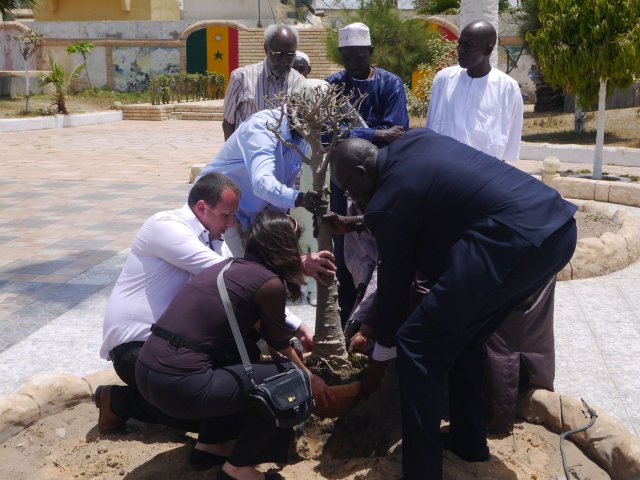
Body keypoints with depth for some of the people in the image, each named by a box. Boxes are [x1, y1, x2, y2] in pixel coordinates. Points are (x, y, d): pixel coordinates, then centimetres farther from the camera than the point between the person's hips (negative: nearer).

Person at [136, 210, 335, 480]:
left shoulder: (231, 266, 16)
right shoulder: (269, 282, -6)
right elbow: (278, 343, 11)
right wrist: (309, 378, 29)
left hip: (148, 370, 9)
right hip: (179, 383, -9)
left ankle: (212, 444, 30)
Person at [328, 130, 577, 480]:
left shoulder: (387, 199, -4)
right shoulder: (416, 140, 19)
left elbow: (394, 282, 6)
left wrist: (377, 363, 20)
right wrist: (359, 223, 42)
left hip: (515, 240, -10)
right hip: (557, 225, 10)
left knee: (416, 343, -1)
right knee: (463, 329, 25)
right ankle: (469, 440, 36)